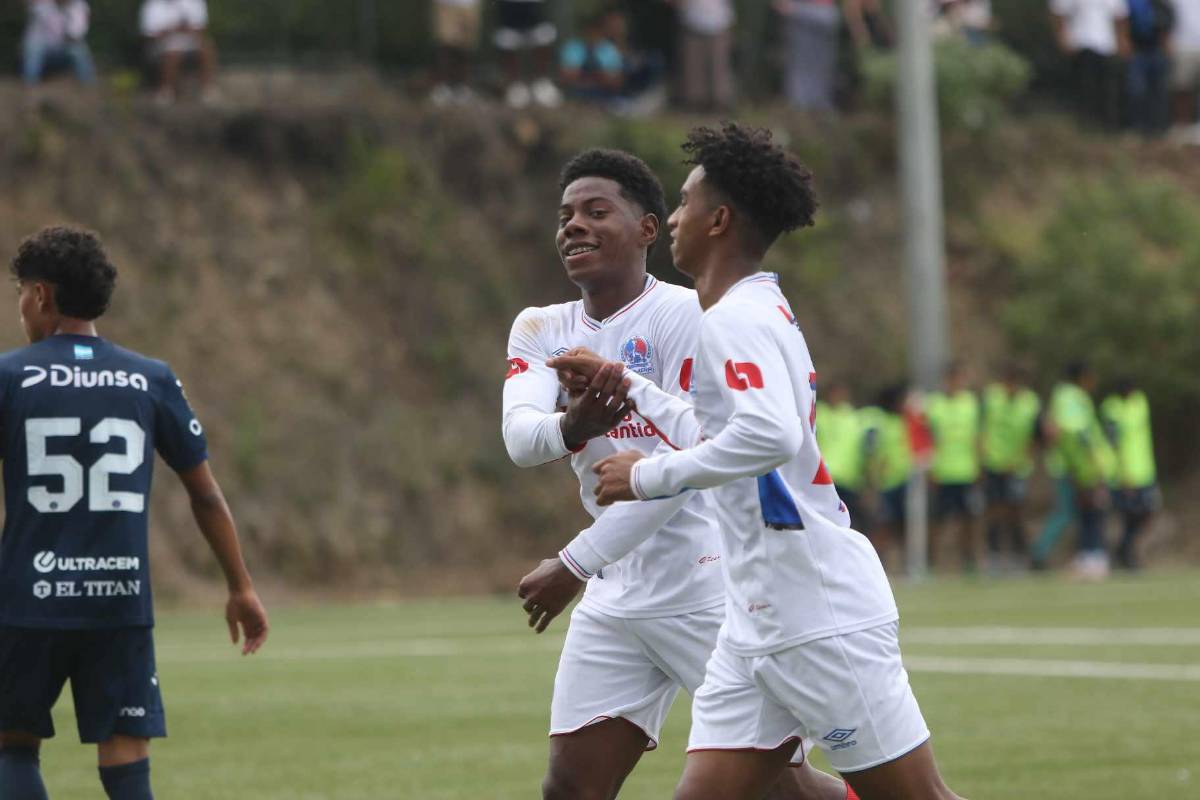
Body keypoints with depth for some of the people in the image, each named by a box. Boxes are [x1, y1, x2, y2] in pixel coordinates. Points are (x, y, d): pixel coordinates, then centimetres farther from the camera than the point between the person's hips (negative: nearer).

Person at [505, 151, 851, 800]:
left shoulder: (685, 314, -11)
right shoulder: (541, 331, 9)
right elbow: (519, 436, -10)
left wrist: (577, 564, -21)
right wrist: (570, 428, -34)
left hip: (711, 591, -6)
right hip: (617, 598, 6)